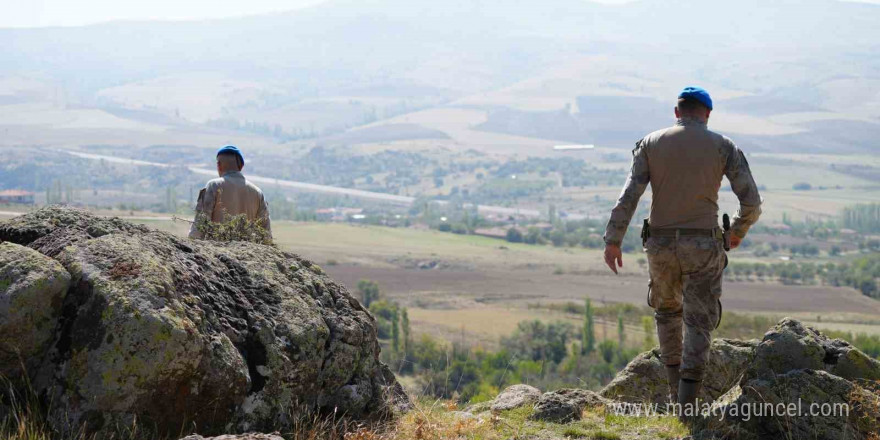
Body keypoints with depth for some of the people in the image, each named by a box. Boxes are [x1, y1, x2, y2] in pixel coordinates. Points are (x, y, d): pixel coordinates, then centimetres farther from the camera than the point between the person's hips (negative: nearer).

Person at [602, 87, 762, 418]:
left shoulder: (650, 144, 2)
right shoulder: (723, 147, -1)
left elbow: (629, 194, -9)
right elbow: (751, 201, -4)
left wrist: (613, 241, -10)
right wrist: (738, 231, 16)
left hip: (661, 245, 2)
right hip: (702, 247, -2)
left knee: (667, 310, 26)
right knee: (699, 323, 3)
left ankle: (677, 390, 26)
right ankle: (688, 403, -9)